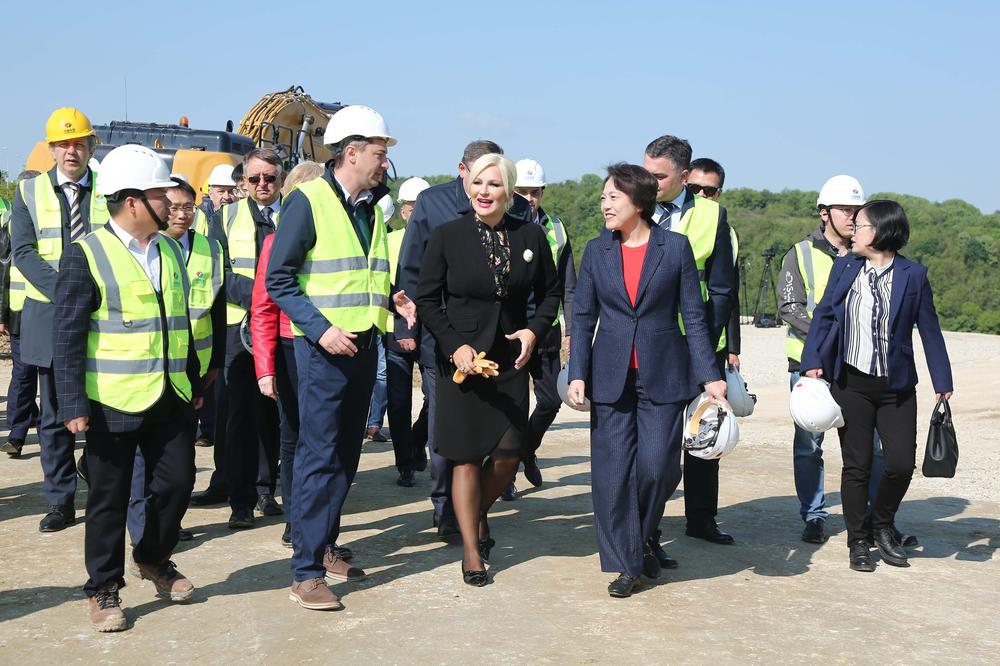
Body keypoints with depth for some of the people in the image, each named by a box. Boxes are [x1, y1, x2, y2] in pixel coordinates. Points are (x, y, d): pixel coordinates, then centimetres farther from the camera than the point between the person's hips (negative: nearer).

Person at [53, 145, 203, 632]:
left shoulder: (170, 250, 11)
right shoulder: (87, 255, -9)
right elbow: (67, 335, -11)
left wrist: (194, 383, 20)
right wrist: (73, 404, -15)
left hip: (171, 399, 6)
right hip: (113, 402, -5)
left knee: (177, 481, 8)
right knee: (109, 498, 5)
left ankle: (153, 559, 33)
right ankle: (104, 588, 20)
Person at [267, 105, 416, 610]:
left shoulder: (371, 206, 13)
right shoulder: (308, 200, -9)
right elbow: (279, 279, -11)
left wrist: (393, 302, 3)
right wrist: (321, 329, -20)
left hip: (364, 345, 8)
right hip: (323, 346, -7)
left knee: (347, 455, 13)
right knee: (319, 456, -7)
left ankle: (324, 547, 27)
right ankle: (306, 573, -2)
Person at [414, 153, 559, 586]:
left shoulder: (531, 236, 1)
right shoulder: (447, 236, -6)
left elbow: (550, 291, 12)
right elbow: (426, 298, -2)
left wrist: (535, 330, -5)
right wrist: (454, 345, -12)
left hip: (511, 360, 3)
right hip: (461, 359, -2)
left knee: (508, 455, 3)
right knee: (467, 457, 2)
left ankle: (479, 515, 35)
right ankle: (471, 551, 17)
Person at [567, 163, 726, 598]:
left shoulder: (676, 248, 0)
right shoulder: (596, 251, 6)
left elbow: (693, 316, 1)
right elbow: (582, 318, 7)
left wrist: (710, 375, -4)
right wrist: (578, 374, -3)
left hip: (664, 376, -2)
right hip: (610, 377, 2)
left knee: (657, 467, -5)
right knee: (612, 472, 1)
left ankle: (643, 538, 25)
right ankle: (624, 563, 13)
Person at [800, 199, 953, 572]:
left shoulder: (913, 275, -2)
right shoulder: (844, 267, 4)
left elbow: (929, 330, 1)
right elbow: (823, 315, 6)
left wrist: (942, 383, 1)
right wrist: (813, 361, -5)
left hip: (896, 387, -1)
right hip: (851, 384, 1)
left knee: (901, 463, -4)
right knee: (856, 466, 5)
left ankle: (881, 527, 23)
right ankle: (858, 542, 19)